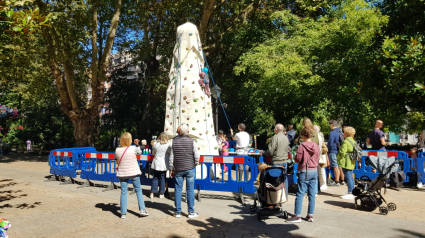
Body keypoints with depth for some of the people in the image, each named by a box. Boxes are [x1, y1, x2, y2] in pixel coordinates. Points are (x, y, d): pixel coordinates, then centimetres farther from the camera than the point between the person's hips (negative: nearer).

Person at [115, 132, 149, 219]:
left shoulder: (117, 150, -8)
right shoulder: (133, 148, -14)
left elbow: (117, 159, 6)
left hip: (122, 173, 2)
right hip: (134, 173, -2)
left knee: (123, 192, 7)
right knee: (138, 190, 11)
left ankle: (123, 213, 8)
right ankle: (142, 210, 8)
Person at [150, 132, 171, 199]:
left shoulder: (155, 144, -1)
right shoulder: (167, 145, -13)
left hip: (156, 164, 3)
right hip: (163, 165, -3)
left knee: (155, 178, 11)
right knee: (162, 179, 7)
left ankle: (152, 193, 12)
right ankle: (161, 194, 14)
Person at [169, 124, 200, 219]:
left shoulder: (175, 141, 1)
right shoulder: (192, 141, -7)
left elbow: (171, 157, 4)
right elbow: (196, 155, -7)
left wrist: (171, 169, 12)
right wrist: (196, 164, 11)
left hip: (178, 169, 2)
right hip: (190, 168, -2)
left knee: (178, 190, 8)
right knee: (190, 190, 4)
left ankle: (178, 212, 14)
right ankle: (191, 212, 9)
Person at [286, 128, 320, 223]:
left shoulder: (302, 146, -14)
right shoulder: (316, 146, 4)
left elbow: (297, 159, -11)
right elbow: (317, 158, 13)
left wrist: (294, 157, 8)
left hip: (304, 172, -6)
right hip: (314, 171, 6)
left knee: (300, 194, -1)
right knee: (312, 194, 9)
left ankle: (297, 216, 1)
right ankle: (310, 215, 15)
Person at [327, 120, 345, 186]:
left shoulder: (332, 133, -15)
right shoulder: (341, 132, 10)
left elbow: (330, 144, -14)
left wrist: (328, 148, 4)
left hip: (333, 152, -8)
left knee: (335, 167, -5)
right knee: (340, 166, 14)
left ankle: (337, 182, -2)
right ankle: (342, 181, 22)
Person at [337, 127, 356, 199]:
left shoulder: (346, 142, -16)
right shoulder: (353, 141, 13)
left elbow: (342, 152, -19)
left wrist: (338, 158, -5)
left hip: (346, 163, -10)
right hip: (351, 162, 10)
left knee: (348, 177, -7)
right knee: (350, 177, 15)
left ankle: (350, 193, -6)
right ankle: (351, 192, 21)